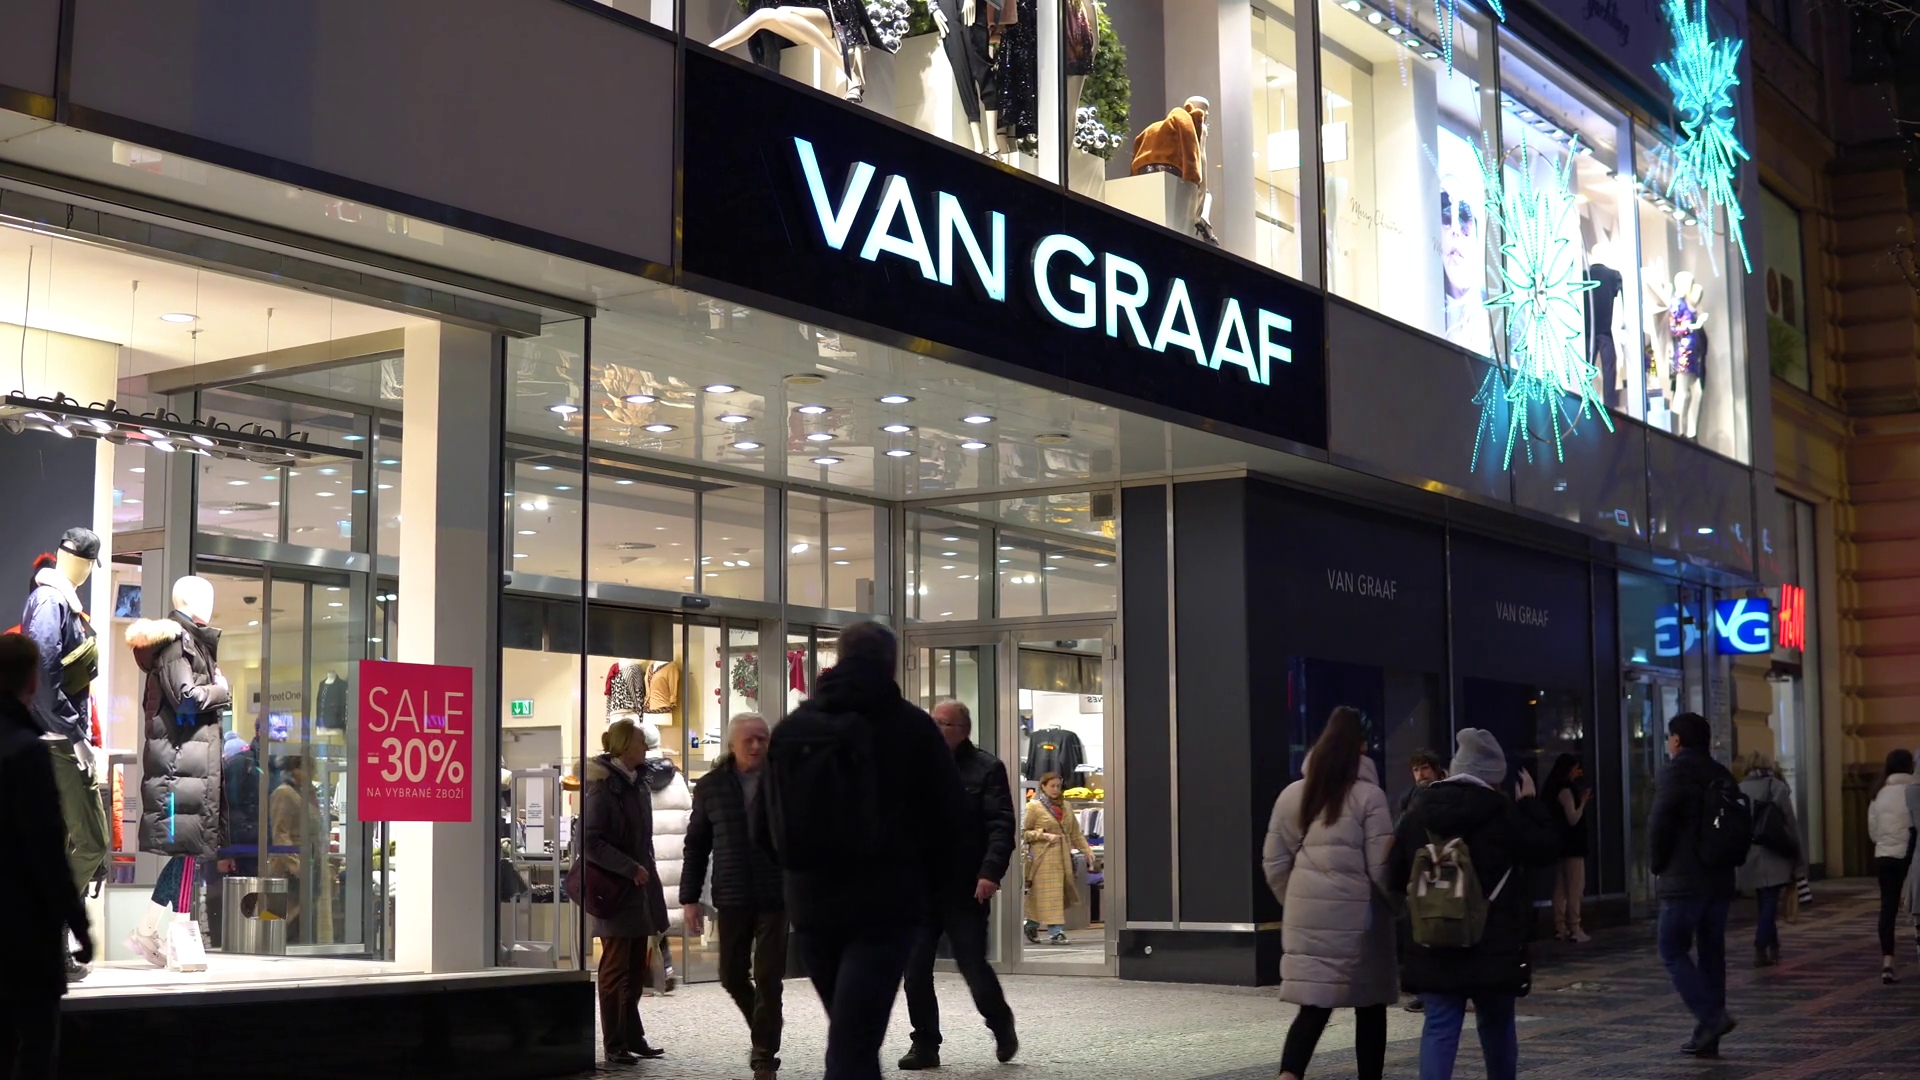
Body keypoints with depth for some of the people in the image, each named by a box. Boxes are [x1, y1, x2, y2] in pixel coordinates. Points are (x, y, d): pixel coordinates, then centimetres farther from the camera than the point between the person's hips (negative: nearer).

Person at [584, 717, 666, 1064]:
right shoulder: (604, 787, -13)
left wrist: (647, 871, 11)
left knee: (635, 969, 12)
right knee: (616, 969, -2)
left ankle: (633, 1039, 18)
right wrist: (630, 869, -19)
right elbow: (590, 841, -19)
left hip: (638, 890, 8)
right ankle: (615, 1046, 4)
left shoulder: (636, 784, 13)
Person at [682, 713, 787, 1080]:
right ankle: (764, 1032, 34)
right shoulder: (710, 787, 5)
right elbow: (696, 845, 8)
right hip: (731, 899, 2)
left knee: (768, 979, -1)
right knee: (733, 975, 9)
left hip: (776, 898, -2)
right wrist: (689, 898, 4)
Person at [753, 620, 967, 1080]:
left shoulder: (791, 727, 5)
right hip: (885, 904, -4)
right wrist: (925, 880, 14)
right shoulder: (911, 725, -5)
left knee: (853, 1035, 21)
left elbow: (764, 824, 8)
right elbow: (952, 817, -3)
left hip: (811, 905, 4)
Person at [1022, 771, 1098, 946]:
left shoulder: (1065, 807, 15)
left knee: (1061, 895, 7)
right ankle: (1055, 932, -9)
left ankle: (1031, 925, 22)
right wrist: (1043, 835, -14)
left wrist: (1087, 850, 7)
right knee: (1049, 894, -9)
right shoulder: (1035, 806, -1)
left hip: (1063, 856, 6)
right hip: (1044, 857, -6)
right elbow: (1024, 832, -2)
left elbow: (1075, 833, 17)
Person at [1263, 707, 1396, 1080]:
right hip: (1356, 917, -4)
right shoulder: (1369, 796, -7)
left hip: (1308, 916, 4)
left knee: (1314, 1004, 3)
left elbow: (1274, 863, 9)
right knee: (1369, 1008, 10)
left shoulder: (1292, 794, 7)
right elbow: (1381, 867, -8)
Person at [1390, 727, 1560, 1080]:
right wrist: (1532, 804, 10)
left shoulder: (1418, 813, 3)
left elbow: (1395, 878, 7)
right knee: (1497, 1025, 16)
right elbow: (1546, 848, 0)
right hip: (1494, 944, -2)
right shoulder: (1501, 811, -9)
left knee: (1439, 1028, 0)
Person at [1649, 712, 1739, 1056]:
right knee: (1711, 953, 8)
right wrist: (1723, 858, 17)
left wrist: (1658, 864, -2)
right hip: (1720, 878, 7)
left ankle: (1711, 1016, -15)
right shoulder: (1721, 774, 13)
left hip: (1683, 879, -7)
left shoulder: (1676, 771, -9)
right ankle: (1707, 1037, 11)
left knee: (1673, 951, 0)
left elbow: (1659, 823, -16)